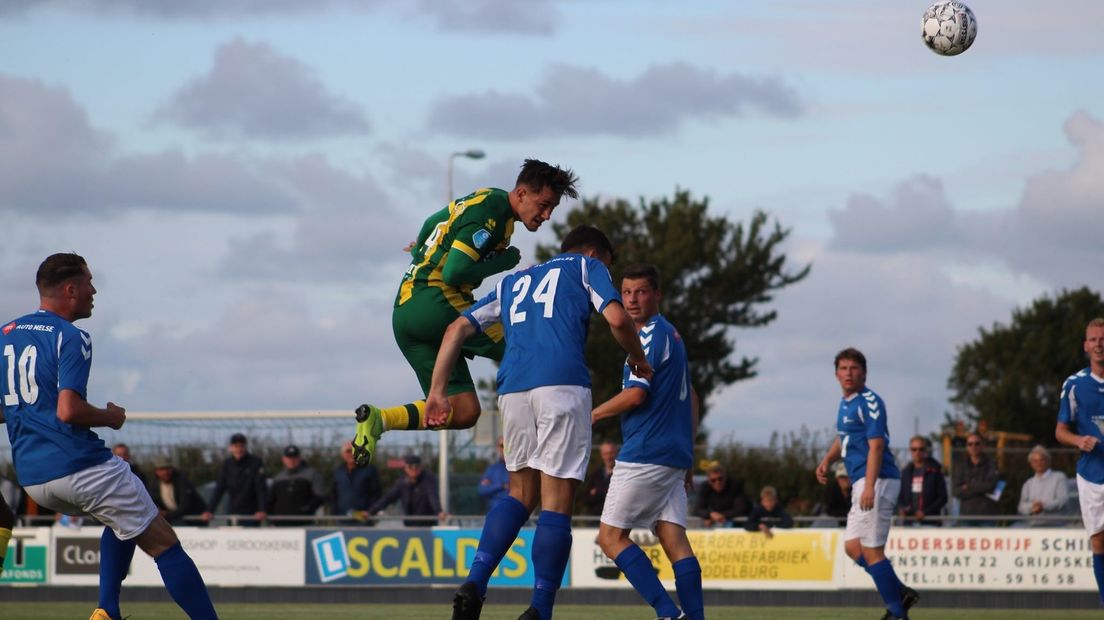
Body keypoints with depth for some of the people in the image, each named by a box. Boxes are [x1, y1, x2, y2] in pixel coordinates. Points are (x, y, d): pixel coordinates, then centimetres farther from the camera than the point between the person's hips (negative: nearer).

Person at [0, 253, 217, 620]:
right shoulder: (71, 338, -8)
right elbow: (68, 410, -19)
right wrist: (111, 417, -2)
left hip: (31, 479, 8)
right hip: (78, 465, -8)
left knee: (122, 520, 31)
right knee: (164, 545, -1)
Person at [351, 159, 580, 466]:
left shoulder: (487, 200, 17)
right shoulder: (491, 213, -14)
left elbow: (432, 223, 30)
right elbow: (455, 273, -19)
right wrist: (506, 260, -9)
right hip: (435, 301, -10)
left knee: (463, 411, 4)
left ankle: (377, 419, -7)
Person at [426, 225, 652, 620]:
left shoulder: (512, 283, 31)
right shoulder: (587, 268, 17)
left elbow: (458, 329, 22)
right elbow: (617, 319, 1)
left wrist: (437, 391, 18)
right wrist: (638, 360, 18)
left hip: (512, 390, 5)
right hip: (563, 381, -5)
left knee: (522, 494, 17)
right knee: (556, 504, -2)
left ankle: (475, 583, -2)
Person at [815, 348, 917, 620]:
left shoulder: (870, 402, -12)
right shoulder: (845, 403, 17)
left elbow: (876, 446, -20)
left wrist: (870, 487, -29)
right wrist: (827, 459, 14)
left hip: (877, 481, -10)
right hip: (860, 483, 10)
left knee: (871, 550, -10)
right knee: (853, 547, 11)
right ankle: (901, 594, 16)